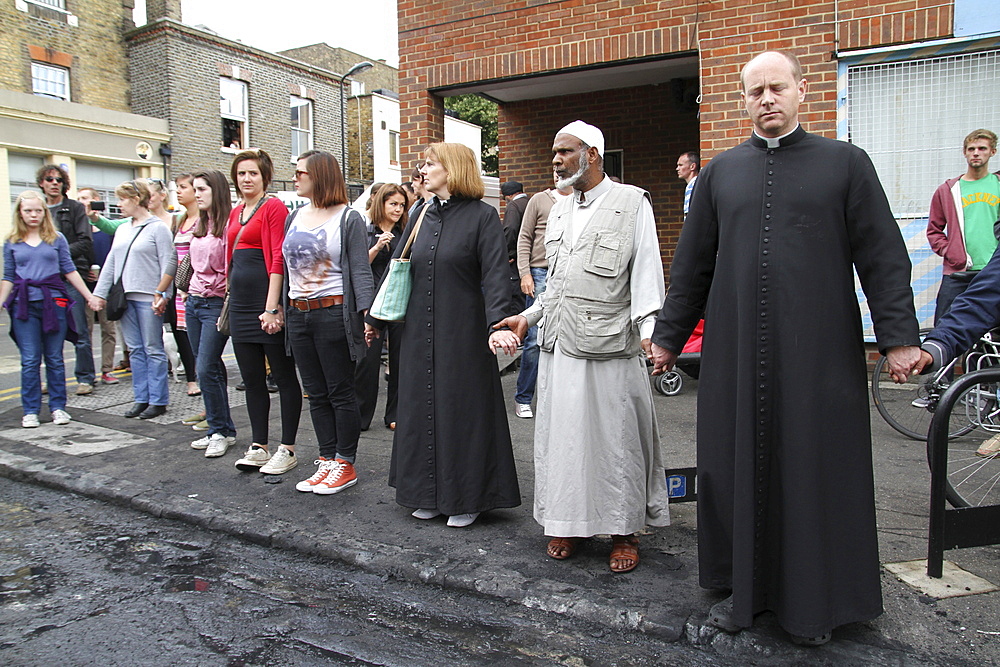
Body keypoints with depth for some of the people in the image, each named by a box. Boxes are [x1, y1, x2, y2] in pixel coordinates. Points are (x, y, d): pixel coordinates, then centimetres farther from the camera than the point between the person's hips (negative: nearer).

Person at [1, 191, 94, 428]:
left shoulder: (57, 238, 6)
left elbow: (69, 271, 7)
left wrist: (90, 296, 3)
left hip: (54, 302, 0)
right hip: (24, 306, 0)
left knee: (55, 359, 6)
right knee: (30, 360, 2)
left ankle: (58, 407, 14)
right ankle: (30, 411, 10)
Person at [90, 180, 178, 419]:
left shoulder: (158, 227, -5)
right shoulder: (122, 229, 16)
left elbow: (169, 262, -10)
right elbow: (111, 263, 17)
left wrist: (160, 294, -15)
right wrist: (99, 293, 12)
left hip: (148, 298, -7)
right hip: (125, 298, 7)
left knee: (153, 350, -1)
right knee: (135, 350, 9)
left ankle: (158, 400, 6)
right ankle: (141, 399, 16)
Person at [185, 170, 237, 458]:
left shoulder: (228, 224, -11)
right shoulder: (199, 226, 15)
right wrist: (189, 292, 16)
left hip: (216, 303, -8)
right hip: (194, 302, 8)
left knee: (206, 369, -10)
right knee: (209, 368, 10)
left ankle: (220, 431, 4)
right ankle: (221, 429, 19)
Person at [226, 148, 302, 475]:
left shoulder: (274, 207, -5)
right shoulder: (236, 213, 18)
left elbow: (278, 259, -13)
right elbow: (231, 259, 20)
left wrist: (272, 307, -19)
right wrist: (230, 302, 14)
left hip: (267, 302, -8)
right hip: (240, 302, 8)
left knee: (284, 376, 1)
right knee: (252, 378, 11)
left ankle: (287, 449, 9)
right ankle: (258, 447, 20)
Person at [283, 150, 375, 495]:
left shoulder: (348, 218, -5)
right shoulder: (295, 217, 14)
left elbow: (360, 270, -11)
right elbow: (286, 267, 15)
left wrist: (367, 311, -23)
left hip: (333, 312, -7)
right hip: (298, 314, 7)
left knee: (340, 391, 1)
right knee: (316, 393, 11)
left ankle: (345, 465, 12)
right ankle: (327, 460, 21)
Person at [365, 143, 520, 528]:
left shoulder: (482, 216, -6)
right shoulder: (423, 214, 12)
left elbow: (495, 274, -15)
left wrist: (498, 322, -28)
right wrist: (376, 316, 16)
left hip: (463, 332, -6)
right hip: (419, 332, 6)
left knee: (463, 407, 2)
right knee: (422, 407, 10)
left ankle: (467, 498, 17)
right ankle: (430, 494, 25)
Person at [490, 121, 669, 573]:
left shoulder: (632, 203, -1)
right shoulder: (559, 211, 17)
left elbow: (646, 273, -6)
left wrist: (648, 331, -15)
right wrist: (528, 317, 14)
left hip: (610, 347, -6)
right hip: (559, 346, 6)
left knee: (616, 437, 3)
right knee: (562, 434, 10)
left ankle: (624, 531, 19)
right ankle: (569, 522, 26)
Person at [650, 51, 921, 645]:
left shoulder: (845, 163, 4)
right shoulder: (721, 172, 10)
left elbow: (883, 257, 2)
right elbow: (692, 264, 12)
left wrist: (899, 337, -4)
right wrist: (669, 337, 12)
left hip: (819, 351, -2)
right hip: (736, 350, 2)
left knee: (816, 471, 5)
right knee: (737, 466, 8)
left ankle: (815, 601, 24)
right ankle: (746, 587, 26)